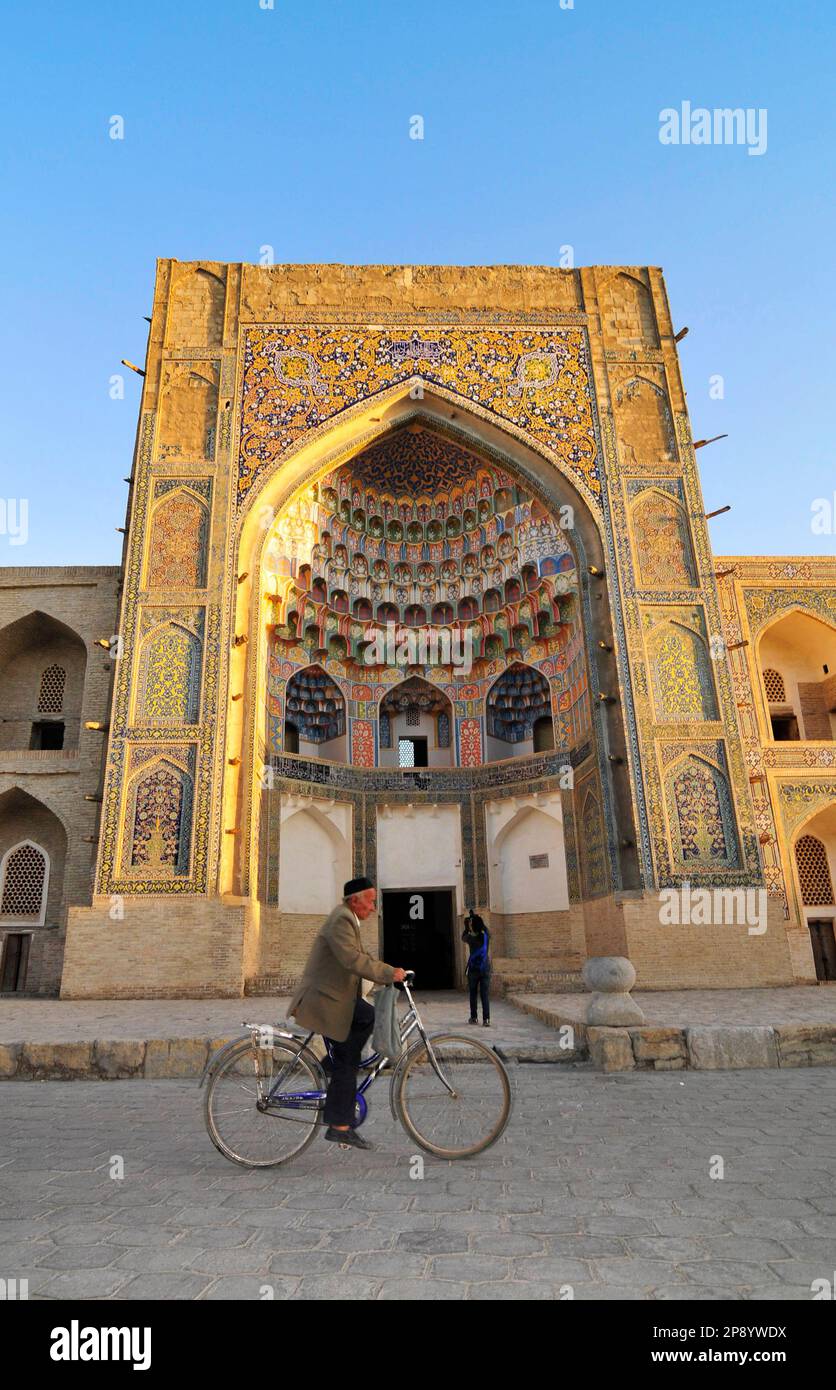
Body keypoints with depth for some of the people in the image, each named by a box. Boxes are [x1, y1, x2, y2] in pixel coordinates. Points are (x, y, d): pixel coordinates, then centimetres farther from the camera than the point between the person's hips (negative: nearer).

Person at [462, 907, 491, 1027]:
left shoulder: (471, 939, -12)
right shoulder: (487, 936, -4)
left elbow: (463, 937, 12)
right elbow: (483, 926, 17)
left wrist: (467, 927, 18)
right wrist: (474, 916, 27)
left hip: (473, 969, -2)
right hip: (486, 969, 2)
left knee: (473, 994, 13)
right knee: (485, 995, 2)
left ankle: (474, 1017, 19)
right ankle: (486, 1019, -5)